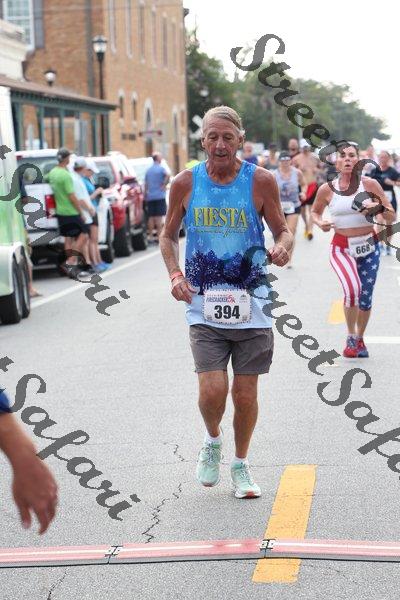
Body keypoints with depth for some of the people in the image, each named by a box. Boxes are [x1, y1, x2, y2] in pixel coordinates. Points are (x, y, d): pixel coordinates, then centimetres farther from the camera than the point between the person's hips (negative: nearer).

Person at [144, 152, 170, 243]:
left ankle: (150, 236, 9)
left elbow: (146, 184, 16)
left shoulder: (148, 170, 14)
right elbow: (167, 175, -27)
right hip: (159, 196, -5)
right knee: (159, 216, -5)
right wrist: (164, 185, -14)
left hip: (150, 197, 5)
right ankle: (159, 236, -7)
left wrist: (145, 196, 21)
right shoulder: (161, 168, -5)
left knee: (151, 217, 8)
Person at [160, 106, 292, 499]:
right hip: (204, 305, 0)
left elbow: (281, 230, 6)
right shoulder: (186, 183, -1)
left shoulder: (261, 181, -4)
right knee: (212, 390, -12)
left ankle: (241, 465, 31)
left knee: (245, 394, 7)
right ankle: (212, 441, 23)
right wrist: (175, 274, -6)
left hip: (250, 304, 0)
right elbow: (168, 236, 11)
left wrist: (283, 248, -18)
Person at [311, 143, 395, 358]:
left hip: (368, 246, 2)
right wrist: (320, 223, -8)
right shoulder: (327, 189, -5)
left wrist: (378, 208, -22)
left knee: (365, 297, 8)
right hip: (342, 247, -2)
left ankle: (359, 340, 32)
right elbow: (315, 211, 14)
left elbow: (391, 217, -2)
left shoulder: (370, 184, -6)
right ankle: (351, 337, -2)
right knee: (352, 290, -24)